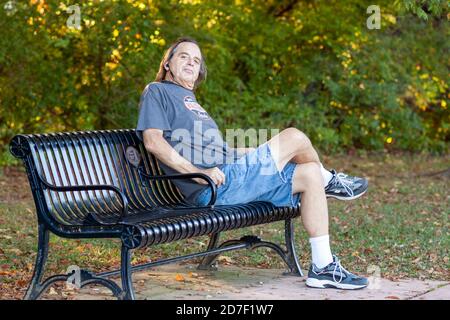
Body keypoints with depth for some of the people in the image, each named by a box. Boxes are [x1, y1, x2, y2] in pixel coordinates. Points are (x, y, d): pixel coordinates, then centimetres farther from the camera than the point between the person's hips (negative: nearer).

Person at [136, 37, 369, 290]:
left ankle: (323, 268, -1)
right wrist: (198, 173, -22)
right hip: (215, 188, -9)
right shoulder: (157, 91, 3)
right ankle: (330, 182, 20)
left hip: (232, 177, 9)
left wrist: (262, 154, 19)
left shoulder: (190, 100, 31)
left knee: (309, 174, -2)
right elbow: (153, 141, -13)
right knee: (294, 137, -13)